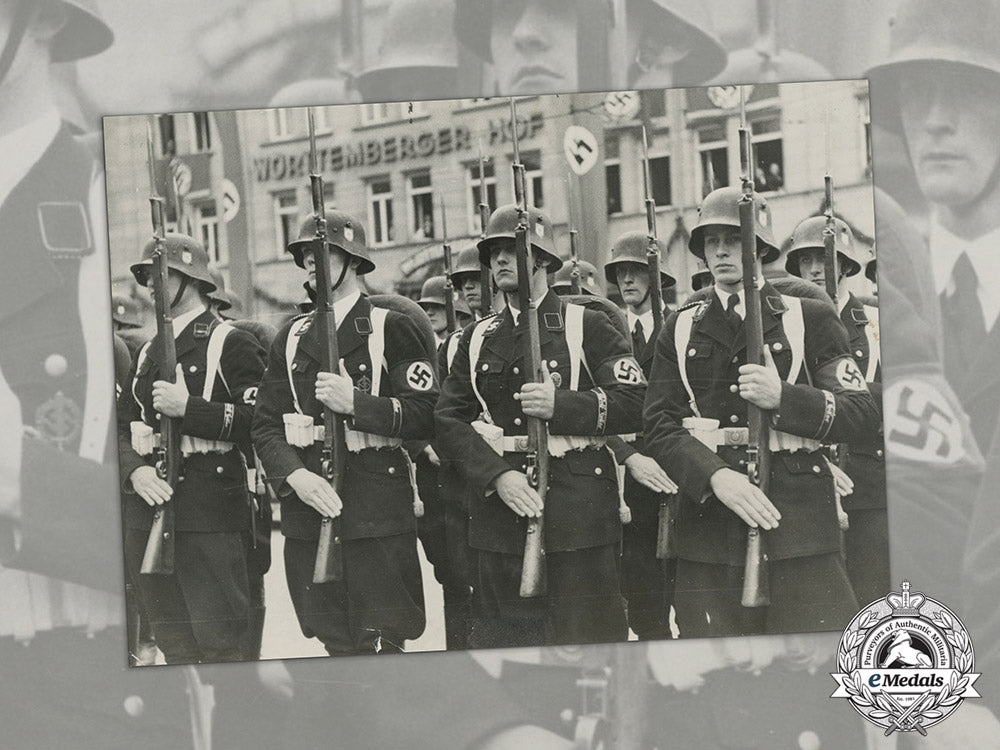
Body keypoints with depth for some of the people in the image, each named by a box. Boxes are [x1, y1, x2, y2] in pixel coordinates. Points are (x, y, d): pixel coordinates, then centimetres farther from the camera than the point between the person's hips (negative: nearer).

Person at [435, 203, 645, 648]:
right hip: (500, 511, 4)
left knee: (586, 642, -2)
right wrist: (497, 475, -10)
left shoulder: (587, 327, 4)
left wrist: (560, 406, -17)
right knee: (502, 641, 7)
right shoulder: (478, 339, 14)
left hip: (578, 513, -4)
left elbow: (635, 403, -4)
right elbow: (448, 420, 6)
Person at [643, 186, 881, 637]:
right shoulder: (680, 330, 15)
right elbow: (659, 425, 4)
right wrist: (716, 476, -14)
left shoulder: (810, 320, 10)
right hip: (709, 528, 2)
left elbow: (863, 415, 2)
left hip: (797, 527, -1)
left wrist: (783, 397, -14)